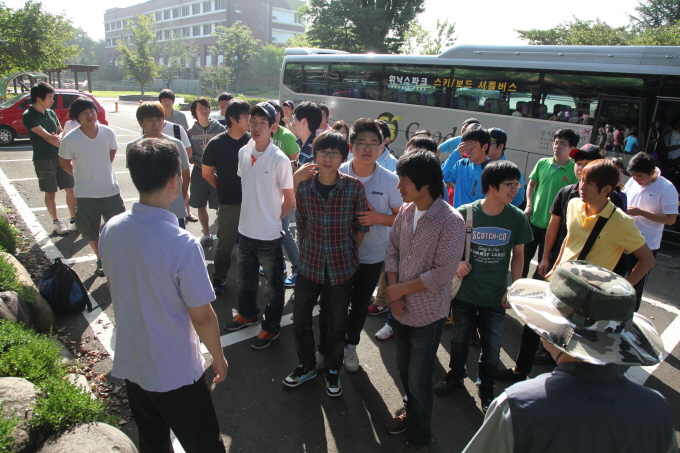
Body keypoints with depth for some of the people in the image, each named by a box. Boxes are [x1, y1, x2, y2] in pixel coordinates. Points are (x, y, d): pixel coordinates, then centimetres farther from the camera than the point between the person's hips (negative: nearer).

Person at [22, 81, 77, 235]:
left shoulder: (51, 113, 9)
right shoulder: (29, 116, -10)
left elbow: (61, 132, 14)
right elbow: (45, 136, -19)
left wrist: (59, 138, -10)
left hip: (60, 157, 5)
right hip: (43, 160, -5)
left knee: (70, 189, 5)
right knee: (51, 193, 5)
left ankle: (74, 220, 16)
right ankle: (56, 222, 19)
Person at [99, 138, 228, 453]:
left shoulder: (111, 229, -9)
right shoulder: (182, 244, -29)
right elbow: (202, 317, -21)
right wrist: (219, 357, -3)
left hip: (129, 364, 7)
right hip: (175, 373, -6)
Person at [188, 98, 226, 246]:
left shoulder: (219, 128, -1)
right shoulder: (191, 131, 5)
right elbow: (189, 155, 8)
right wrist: (200, 166, -7)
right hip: (199, 172, 3)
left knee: (221, 205, -2)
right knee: (201, 206, 9)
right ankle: (207, 234, 23)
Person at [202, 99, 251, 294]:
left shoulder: (253, 141, -2)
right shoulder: (216, 143, -6)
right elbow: (207, 172, 5)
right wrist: (224, 188, 7)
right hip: (229, 204, -1)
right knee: (225, 244, 8)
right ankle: (218, 279, 28)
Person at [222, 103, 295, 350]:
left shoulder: (280, 160, -18)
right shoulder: (244, 152, -1)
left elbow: (290, 200, -11)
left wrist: (273, 219, -1)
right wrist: (252, 213, 11)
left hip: (269, 235, -6)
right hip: (245, 230, 6)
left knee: (273, 285, 13)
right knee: (245, 279, 25)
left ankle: (271, 327, 31)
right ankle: (248, 314, 48)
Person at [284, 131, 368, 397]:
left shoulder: (354, 187, -11)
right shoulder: (304, 187, -4)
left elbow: (362, 226, -1)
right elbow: (301, 225, 7)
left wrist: (348, 253, 1)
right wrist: (311, 250, 5)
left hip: (341, 267, -2)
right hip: (310, 264, 2)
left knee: (337, 323, 13)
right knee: (300, 318, 12)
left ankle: (332, 370, 38)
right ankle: (306, 365, 38)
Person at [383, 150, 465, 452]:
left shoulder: (451, 221, -21)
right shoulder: (405, 211, -2)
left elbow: (443, 273, -22)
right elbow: (393, 250, 5)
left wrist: (401, 289, -16)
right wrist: (392, 289, -8)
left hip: (427, 315, -6)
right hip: (401, 310, 6)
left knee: (418, 381, 8)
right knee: (404, 369, 23)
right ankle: (411, 412, 50)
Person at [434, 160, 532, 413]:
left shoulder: (517, 218, -8)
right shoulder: (464, 213, -13)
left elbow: (518, 255, 4)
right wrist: (456, 263, -18)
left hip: (496, 297, 1)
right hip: (465, 293, -1)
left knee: (492, 347, 13)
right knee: (460, 339, 19)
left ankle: (486, 388, 39)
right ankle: (456, 375, 46)